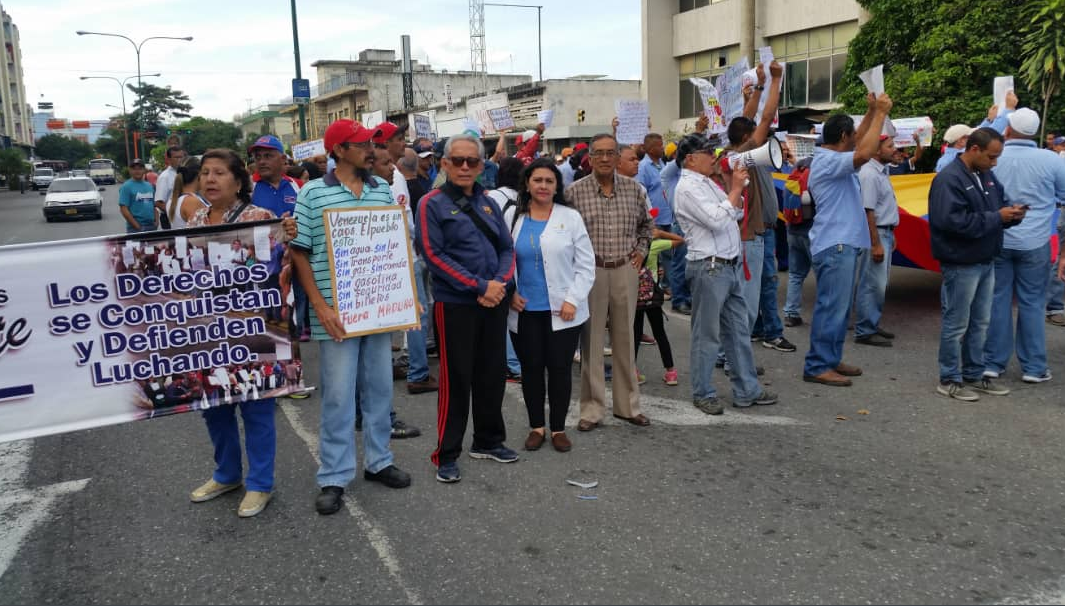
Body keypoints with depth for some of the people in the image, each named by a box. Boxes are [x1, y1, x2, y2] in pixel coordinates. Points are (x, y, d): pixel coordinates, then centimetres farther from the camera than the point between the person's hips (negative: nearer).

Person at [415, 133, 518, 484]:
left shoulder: (488, 203, 12)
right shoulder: (432, 204, -5)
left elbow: (507, 248, 11)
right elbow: (433, 255, -13)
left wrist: (500, 283, -9)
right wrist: (479, 286, -17)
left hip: (495, 303, 6)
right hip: (455, 305, -5)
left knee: (493, 374, 13)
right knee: (456, 379, 0)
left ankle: (488, 441, 30)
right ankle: (447, 455, 14)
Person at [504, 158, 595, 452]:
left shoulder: (570, 217, 1)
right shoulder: (512, 216, 5)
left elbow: (585, 265, 0)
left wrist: (573, 300, -8)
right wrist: (509, 293, -4)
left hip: (562, 311, -1)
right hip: (524, 310, 1)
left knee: (560, 368, 4)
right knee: (531, 368, 8)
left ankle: (558, 428, 19)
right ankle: (536, 427, 23)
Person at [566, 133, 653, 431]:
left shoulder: (633, 189, 4)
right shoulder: (574, 191, -6)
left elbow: (645, 223, 20)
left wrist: (641, 250, 10)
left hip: (625, 270, 3)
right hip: (590, 272, -3)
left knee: (625, 338, 11)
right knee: (591, 340, 3)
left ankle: (628, 405, 24)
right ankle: (592, 409, 12)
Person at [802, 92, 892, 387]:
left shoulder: (833, 157, 15)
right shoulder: (828, 161, -16)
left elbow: (859, 144, 30)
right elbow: (864, 153, -30)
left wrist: (872, 111, 21)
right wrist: (881, 113, -21)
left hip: (843, 244, 11)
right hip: (835, 246, -11)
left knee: (840, 307, 15)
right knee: (831, 308, -8)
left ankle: (832, 359, 23)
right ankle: (817, 366, -4)